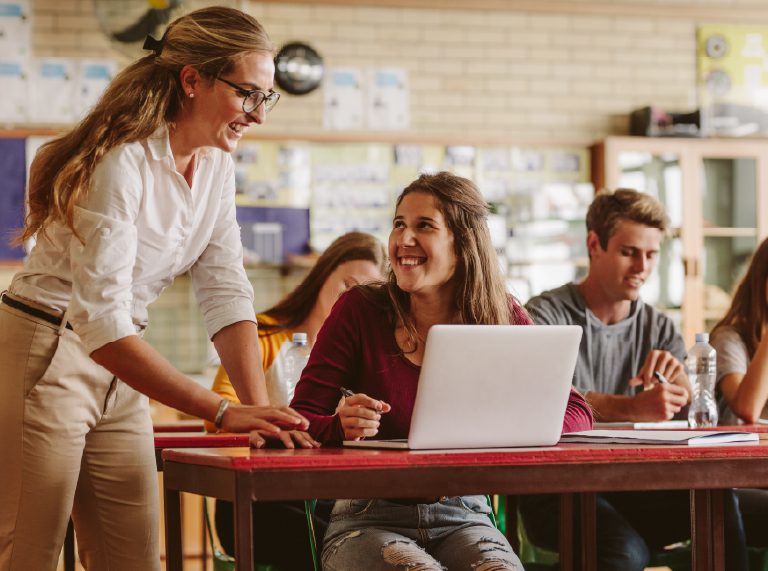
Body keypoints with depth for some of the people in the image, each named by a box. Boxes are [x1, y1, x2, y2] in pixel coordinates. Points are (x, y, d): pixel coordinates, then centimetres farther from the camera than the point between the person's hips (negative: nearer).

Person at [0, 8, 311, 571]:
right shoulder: (121, 161, -23)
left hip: (119, 375, 8)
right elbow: (101, 324, -29)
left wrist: (259, 409, -14)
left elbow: (226, 293, 1)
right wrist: (224, 412, -33)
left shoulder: (216, 164, 3)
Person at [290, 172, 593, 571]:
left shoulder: (503, 318, 2)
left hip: (462, 517, 2)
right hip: (369, 519, -2)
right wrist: (341, 426, -28)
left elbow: (575, 412, 1)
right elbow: (298, 420, -5)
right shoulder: (359, 311, -3)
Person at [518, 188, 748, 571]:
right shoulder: (547, 315, -3)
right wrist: (634, 408, -36)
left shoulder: (658, 328, 15)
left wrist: (677, 376, -17)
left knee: (718, 502, -26)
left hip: (631, 485, 5)